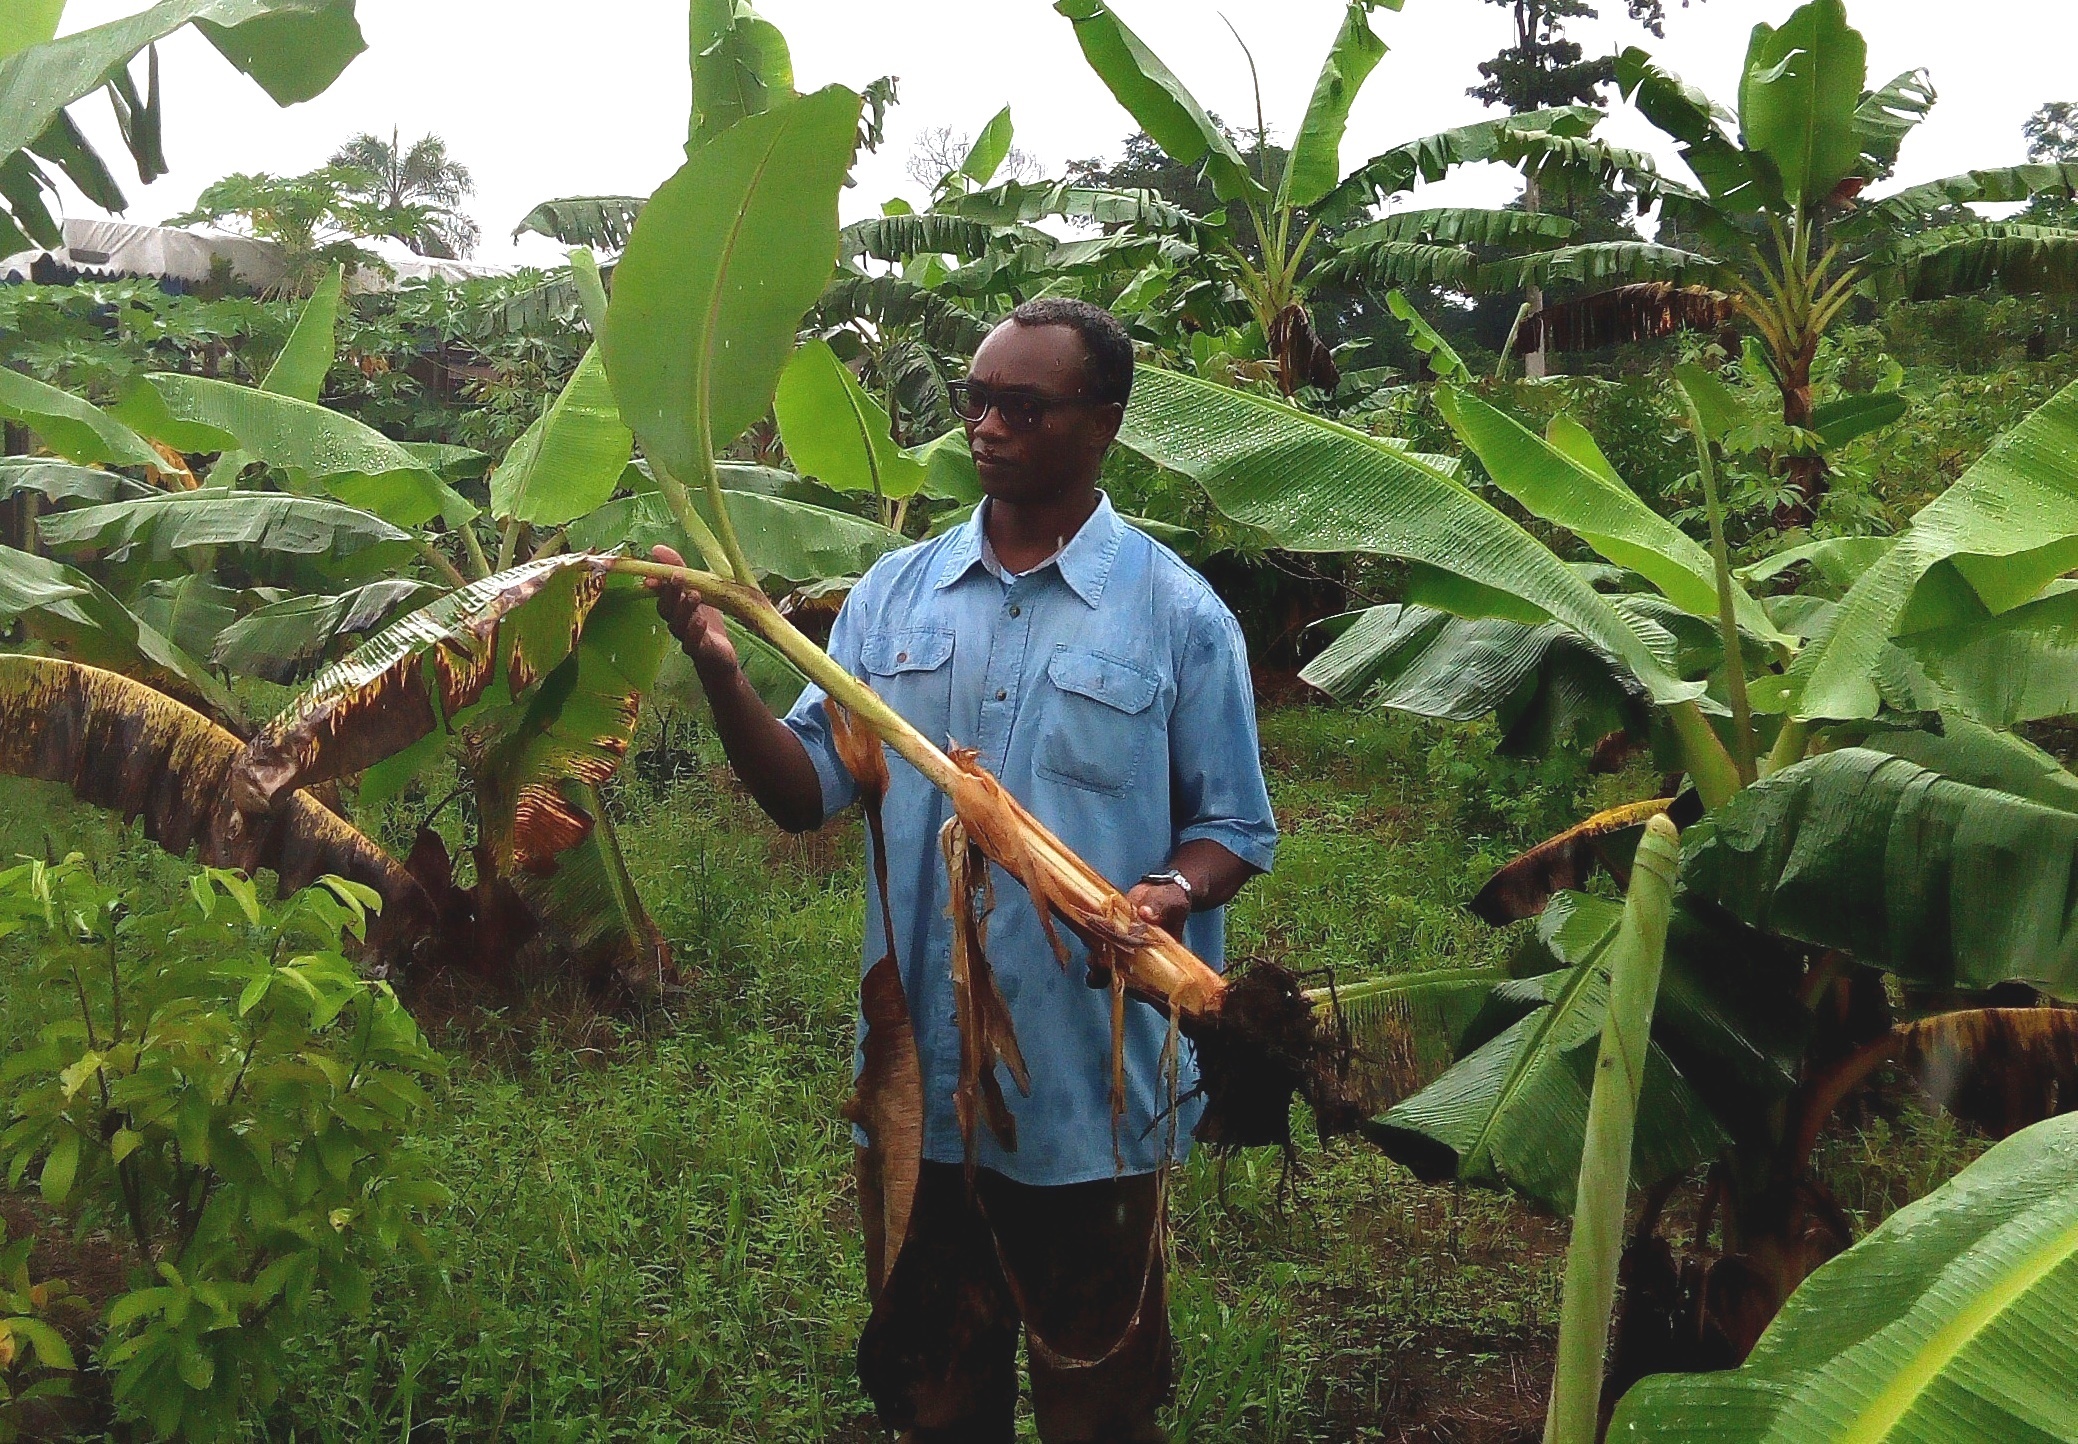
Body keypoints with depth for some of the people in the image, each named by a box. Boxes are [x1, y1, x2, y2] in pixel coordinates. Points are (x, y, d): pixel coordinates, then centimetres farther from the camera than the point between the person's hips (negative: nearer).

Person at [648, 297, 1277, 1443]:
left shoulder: (1177, 614, -5)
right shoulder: (894, 594, 5)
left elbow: (1234, 826, -2)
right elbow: (808, 792, 1)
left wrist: (1173, 894, -23)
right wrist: (720, 672, -14)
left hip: (1092, 1090, -3)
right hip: (920, 1078, 3)